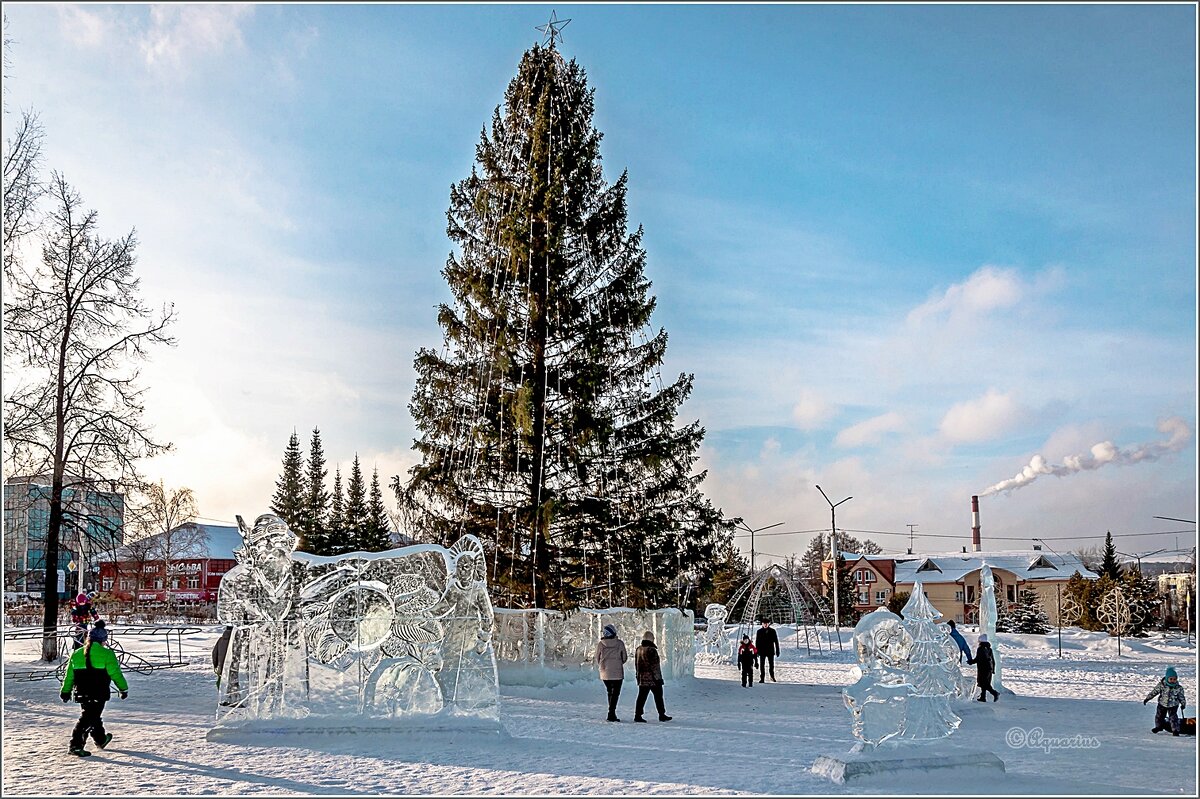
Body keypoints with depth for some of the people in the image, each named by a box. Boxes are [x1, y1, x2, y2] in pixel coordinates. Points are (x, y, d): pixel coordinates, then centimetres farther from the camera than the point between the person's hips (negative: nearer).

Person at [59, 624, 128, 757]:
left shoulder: (76, 654, 7)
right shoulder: (107, 654, -8)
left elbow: (69, 676, 13)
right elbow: (116, 674, -6)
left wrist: (65, 691, 25)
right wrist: (123, 689, 5)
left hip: (82, 694, 6)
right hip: (99, 694, -6)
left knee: (93, 715, 20)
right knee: (88, 718, -1)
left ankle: (101, 739, 32)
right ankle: (76, 745, -3)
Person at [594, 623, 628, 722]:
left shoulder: (600, 643, -5)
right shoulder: (620, 643, -6)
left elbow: (597, 657, 3)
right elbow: (624, 657, 1)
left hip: (605, 673, 2)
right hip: (617, 672, -2)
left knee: (610, 692, 17)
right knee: (615, 693, 1)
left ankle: (612, 712, 21)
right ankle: (611, 712, -10)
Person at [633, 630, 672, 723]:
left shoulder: (638, 650, 7)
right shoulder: (652, 650, -16)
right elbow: (655, 666, -16)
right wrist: (658, 677, -11)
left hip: (642, 678, 7)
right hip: (653, 679, -7)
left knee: (641, 697, 7)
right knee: (658, 696, 5)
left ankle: (637, 715, 3)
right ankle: (662, 715, 11)